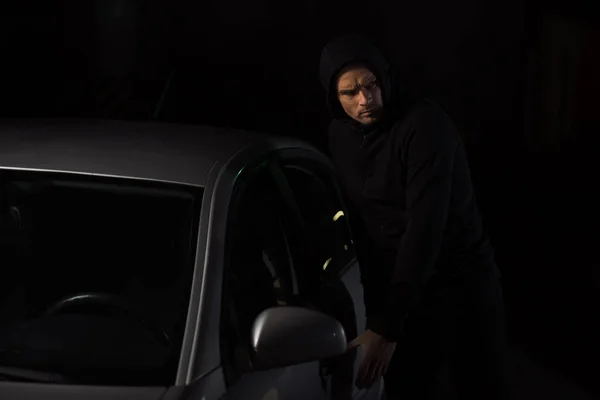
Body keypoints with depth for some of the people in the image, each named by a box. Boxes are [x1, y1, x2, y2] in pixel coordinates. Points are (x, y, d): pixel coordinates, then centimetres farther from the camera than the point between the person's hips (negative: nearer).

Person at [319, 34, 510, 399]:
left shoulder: (424, 124, -20)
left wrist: (387, 327, -31)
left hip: (462, 287, -5)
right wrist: (379, 313, 6)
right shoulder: (340, 135, 1)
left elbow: (424, 229, -27)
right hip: (396, 293, 5)